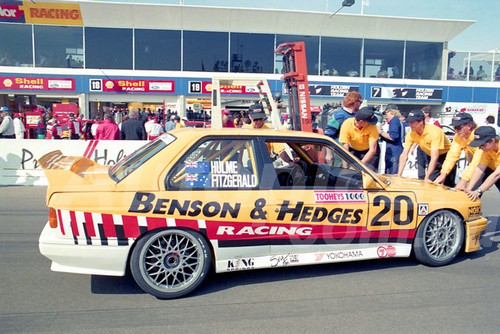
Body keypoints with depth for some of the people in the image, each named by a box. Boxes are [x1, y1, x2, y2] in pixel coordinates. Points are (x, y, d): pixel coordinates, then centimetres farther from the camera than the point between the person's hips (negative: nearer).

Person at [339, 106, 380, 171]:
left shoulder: (372, 126, -28)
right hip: (353, 150, 1)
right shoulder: (347, 124, -28)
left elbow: (372, 150, -26)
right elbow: (345, 149, -28)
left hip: (369, 151, -1)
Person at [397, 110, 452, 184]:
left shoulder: (435, 131, -30)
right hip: (432, 156, 5)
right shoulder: (411, 134, -14)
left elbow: (434, 157, -35)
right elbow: (404, 155, -15)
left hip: (446, 155, -5)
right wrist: (398, 176, -23)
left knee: (448, 185, -11)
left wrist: (426, 178, -39)